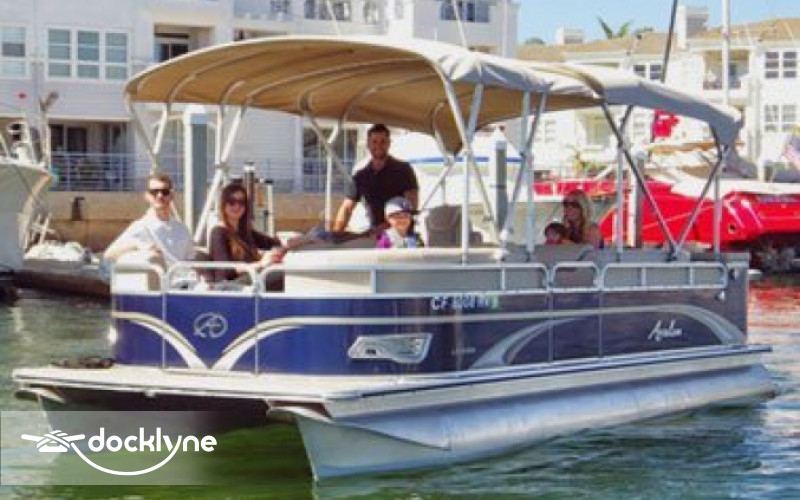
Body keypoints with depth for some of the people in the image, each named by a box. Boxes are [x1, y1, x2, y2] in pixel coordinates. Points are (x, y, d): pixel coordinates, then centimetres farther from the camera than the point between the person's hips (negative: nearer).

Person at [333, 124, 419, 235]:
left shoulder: (403, 170, 1)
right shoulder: (360, 176, 11)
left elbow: (412, 205, -6)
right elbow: (346, 208, 10)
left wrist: (390, 225, -19)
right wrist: (336, 234, -6)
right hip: (374, 235, 3)